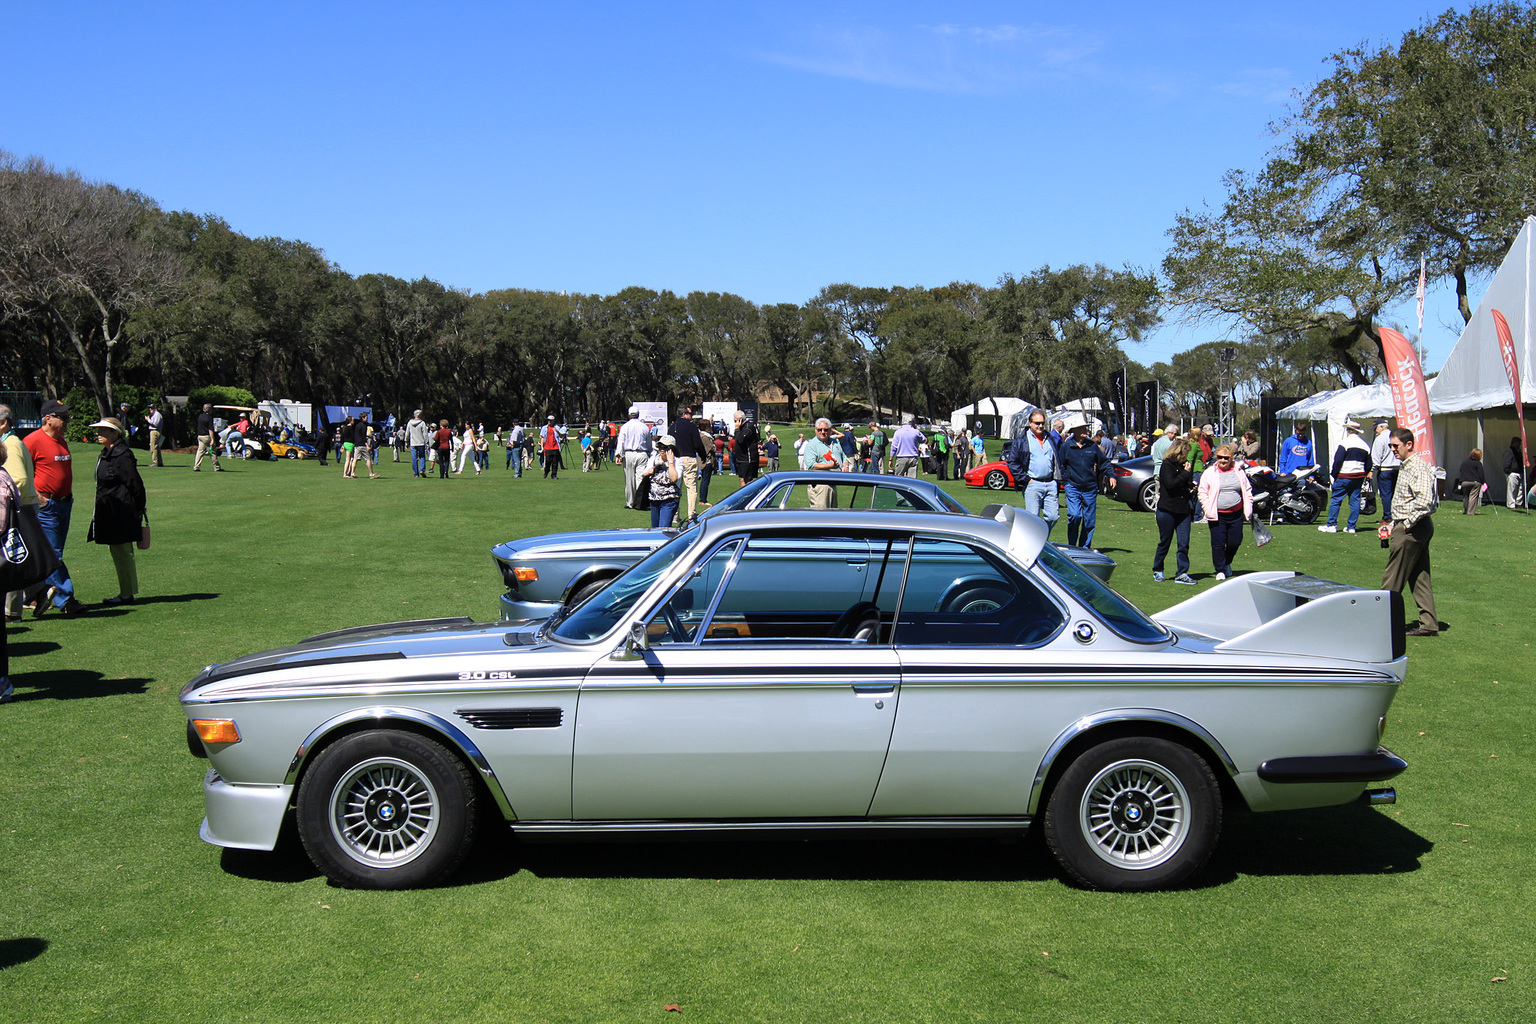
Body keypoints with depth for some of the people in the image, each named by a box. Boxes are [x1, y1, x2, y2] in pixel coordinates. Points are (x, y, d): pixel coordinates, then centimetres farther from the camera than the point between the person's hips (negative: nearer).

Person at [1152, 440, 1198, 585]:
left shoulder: (1184, 465, 14)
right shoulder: (1166, 465, -6)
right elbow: (1170, 484, -20)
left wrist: (1192, 488, 6)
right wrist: (1185, 473, -14)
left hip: (1184, 510, 6)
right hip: (1167, 511, -6)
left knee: (1184, 544, -1)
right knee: (1164, 543, 5)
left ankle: (1182, 574, 2)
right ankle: (1157, 571, 20)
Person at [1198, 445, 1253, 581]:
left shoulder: (1239, 472, 6)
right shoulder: (1210, 472, 0)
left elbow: (1247, 491, 14)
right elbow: (1202, 492, 1)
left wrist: (1248, 511, 8)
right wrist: (1208, 511, -8)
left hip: (1236, 514, 2)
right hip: (1217, 516, -2)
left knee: (1235, 542, 7)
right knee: (1218, 544, -2)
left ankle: (1227, 563, 33)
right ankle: (1220, 570, 13)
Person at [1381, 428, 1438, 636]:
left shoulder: (1419, 467, -16)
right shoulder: (1405, 466, 17)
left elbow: (1424, 502, -26)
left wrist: (1406, 525, -20)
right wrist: (1393, 524, 16)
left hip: (1413, 529, -10)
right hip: (1408, 526, 10)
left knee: (1392, 578, -4)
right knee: (1419, 577, 10)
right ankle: (1429, 624, 13)